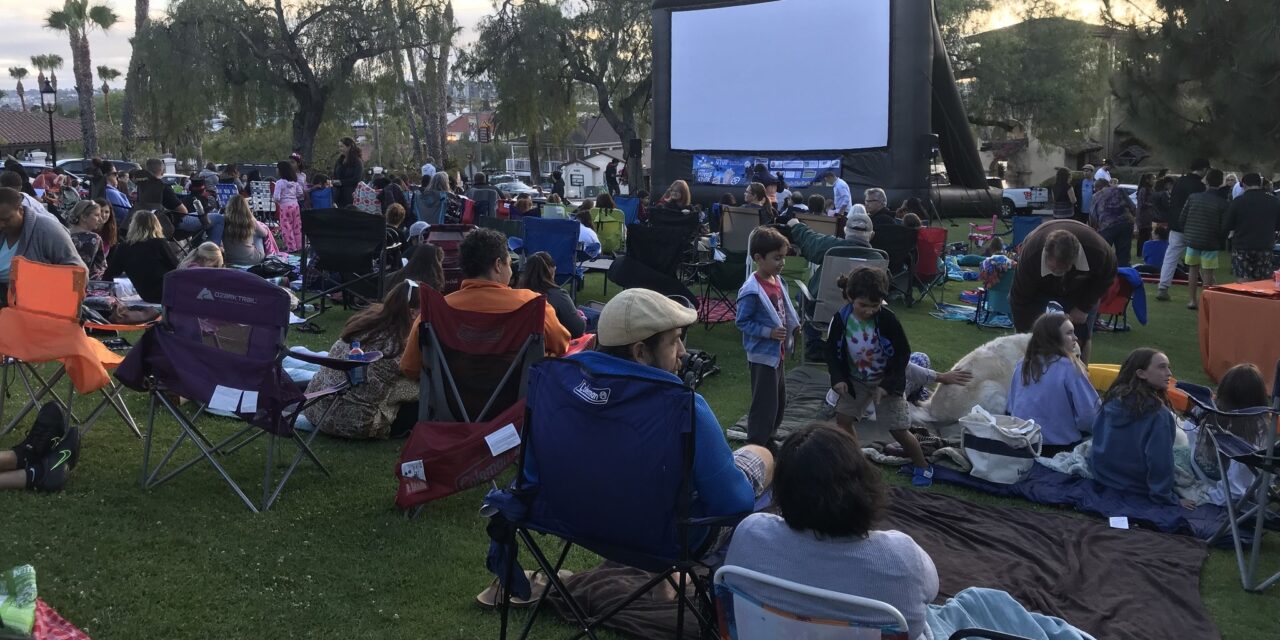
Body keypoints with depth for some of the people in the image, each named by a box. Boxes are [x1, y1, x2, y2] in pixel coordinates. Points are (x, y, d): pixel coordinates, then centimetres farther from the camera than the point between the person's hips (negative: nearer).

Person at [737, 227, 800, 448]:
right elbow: (742, 322, -19)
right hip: (763, 355, -9)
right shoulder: (751, 291, -23)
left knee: (780, 401, 20)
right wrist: (769, 332, -25)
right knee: (765, 404, -2)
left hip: (778, 352, 9)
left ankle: (768, 440, 37)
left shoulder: (778, 281, 2)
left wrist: (793, 325, 0)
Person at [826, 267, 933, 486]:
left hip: (887, 381, -3)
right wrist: (838, 378, -19)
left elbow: (903, 353, -16)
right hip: (856, 380, 3)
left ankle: (922, 467, 22)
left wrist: (887, 385, -19)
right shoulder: (841, 319, -19)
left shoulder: (887, 319, -26)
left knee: (898, 430, -1)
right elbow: (832, 351, -5)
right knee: (842, 418, 0)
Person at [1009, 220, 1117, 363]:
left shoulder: (1098, 250, -38)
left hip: (1081, 290, 1)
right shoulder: (1030, 254, -41)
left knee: (1081, 338, -5)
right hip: (1039, 288, -1)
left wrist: (1084, 308, -17)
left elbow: (1106, 277, -13)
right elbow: (1020, 299, -30)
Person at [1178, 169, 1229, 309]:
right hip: (1210, 243, -3)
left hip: (1192, 240, 3)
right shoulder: (1222, 203, -12)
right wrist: (1221, 243, 5)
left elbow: (1182, 219, 1)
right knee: (1207, 273, 3)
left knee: (1193, 270, 16)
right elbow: (1224, 227, -11)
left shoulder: (1193, 197, -4)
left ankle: (1192, 300, 19)